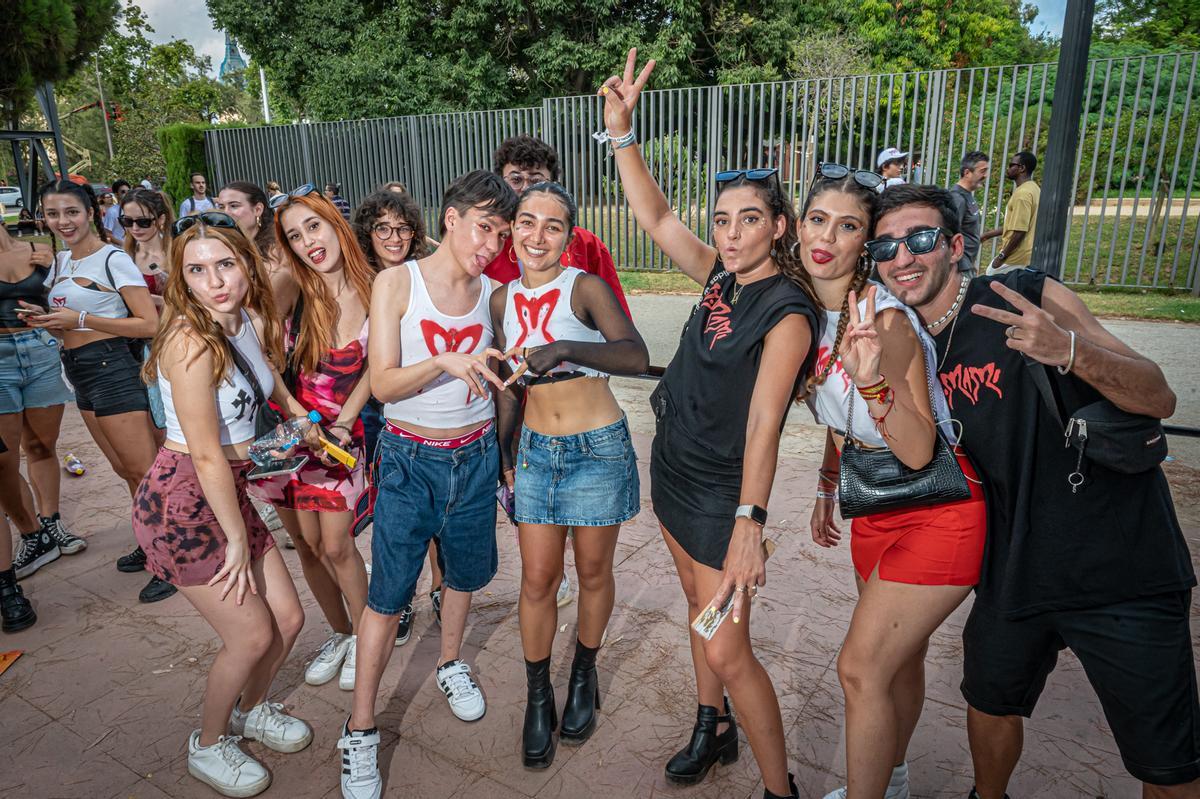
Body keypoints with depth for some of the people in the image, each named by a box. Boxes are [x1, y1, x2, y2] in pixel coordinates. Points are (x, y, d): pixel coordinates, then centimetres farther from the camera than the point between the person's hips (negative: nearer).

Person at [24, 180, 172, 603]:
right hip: (79, 373, 8)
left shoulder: (112, 258, -9)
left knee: (144, 470, -5)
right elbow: (70, 326, 23)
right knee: (125, 469, 15)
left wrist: (80, 319, -17)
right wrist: (44, 318, 2)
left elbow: (149, 324, -16)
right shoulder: (60, 261, 15)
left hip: (111, 366, -8)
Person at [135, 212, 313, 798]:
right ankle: (208, 746, 31)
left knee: (288, 619, 11)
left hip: (229, 492, 7)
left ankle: (251, 709, 42)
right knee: (252, 636, 2)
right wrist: (238, 541, -14)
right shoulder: (191, 342, -23)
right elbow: (206, 456, -20)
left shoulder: (250, 321, 0)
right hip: (182, 505, -7)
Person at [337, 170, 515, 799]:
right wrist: (444, 362, -28)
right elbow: (382, 383, -14)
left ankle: (451, 664, 47)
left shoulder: (491, 293, 1)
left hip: (476, 455, 4)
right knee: (388, 595, 1)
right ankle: (360, 731, 19)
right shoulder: (396, 282, -8)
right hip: (411, 458, -3)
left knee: (465, 571, 19)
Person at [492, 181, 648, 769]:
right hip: (537, 450, 4)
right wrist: (504, 452, 13)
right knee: (538, 579, 8)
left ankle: (584, 677, 38)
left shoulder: (585, 287, -11)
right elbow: (510, 385, 12)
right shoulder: (503, 300, 3)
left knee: (593, 572, 13)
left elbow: (636, 356, -27)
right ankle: (538, 699, 28)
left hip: (599, 449, -3)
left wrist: (565, 349, -40)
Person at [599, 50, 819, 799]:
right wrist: (622, 131, -3)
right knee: (700, 606, 22)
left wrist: (749, 525, -34)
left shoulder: (787, 313, -19)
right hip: (674, 467, 8)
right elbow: (657, 218, 4)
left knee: (727, 649, -3)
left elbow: (762, 424, -28)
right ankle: (713, 729, 42)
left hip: (722, 491, -8)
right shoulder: (723, 278, 1)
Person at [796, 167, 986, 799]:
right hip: (877, 509, 8)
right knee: (899, 657, 23)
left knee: (861, 666, -3)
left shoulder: (886, 320, -24)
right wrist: (826, 491, 20)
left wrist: (874, 377, -41)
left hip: (937, 514, -7)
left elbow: (917, 452, -27)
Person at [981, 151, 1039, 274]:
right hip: (1027, 256, 9)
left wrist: (1001, 256, -17)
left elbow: (1020, 231, -23)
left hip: (1015, 257, -9)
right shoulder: (1032, 189, 13)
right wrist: (988, 235, 22)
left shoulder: (1022, 193, -18)